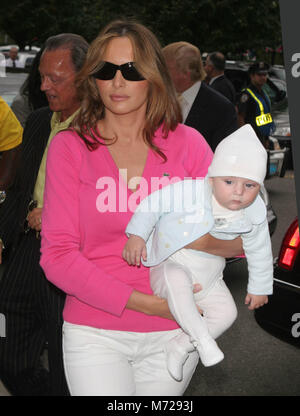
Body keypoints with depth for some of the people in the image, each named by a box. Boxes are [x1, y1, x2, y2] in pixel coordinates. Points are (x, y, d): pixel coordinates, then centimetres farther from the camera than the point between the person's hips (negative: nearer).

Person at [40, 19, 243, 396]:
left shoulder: (186, 142, 1)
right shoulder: (70, 146, -1)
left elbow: (241, 237, 1)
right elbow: (58, 255, -6)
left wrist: (201, 241, -23)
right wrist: (144, 303, -15)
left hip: (173, 330, 1)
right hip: (94, 331, -1)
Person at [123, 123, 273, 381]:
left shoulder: (255, 213, -13)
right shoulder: (189, 192, -29)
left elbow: (260, 251, 2)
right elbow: (152, 204, -18)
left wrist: (260, 288, 9)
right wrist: (136, 235, -24)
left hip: (208, 277, 5)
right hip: (170, 266, -5)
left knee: (226, 312, -8)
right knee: (178, 282, -37)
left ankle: (180, 347, 6)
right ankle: (202, 339, -24)